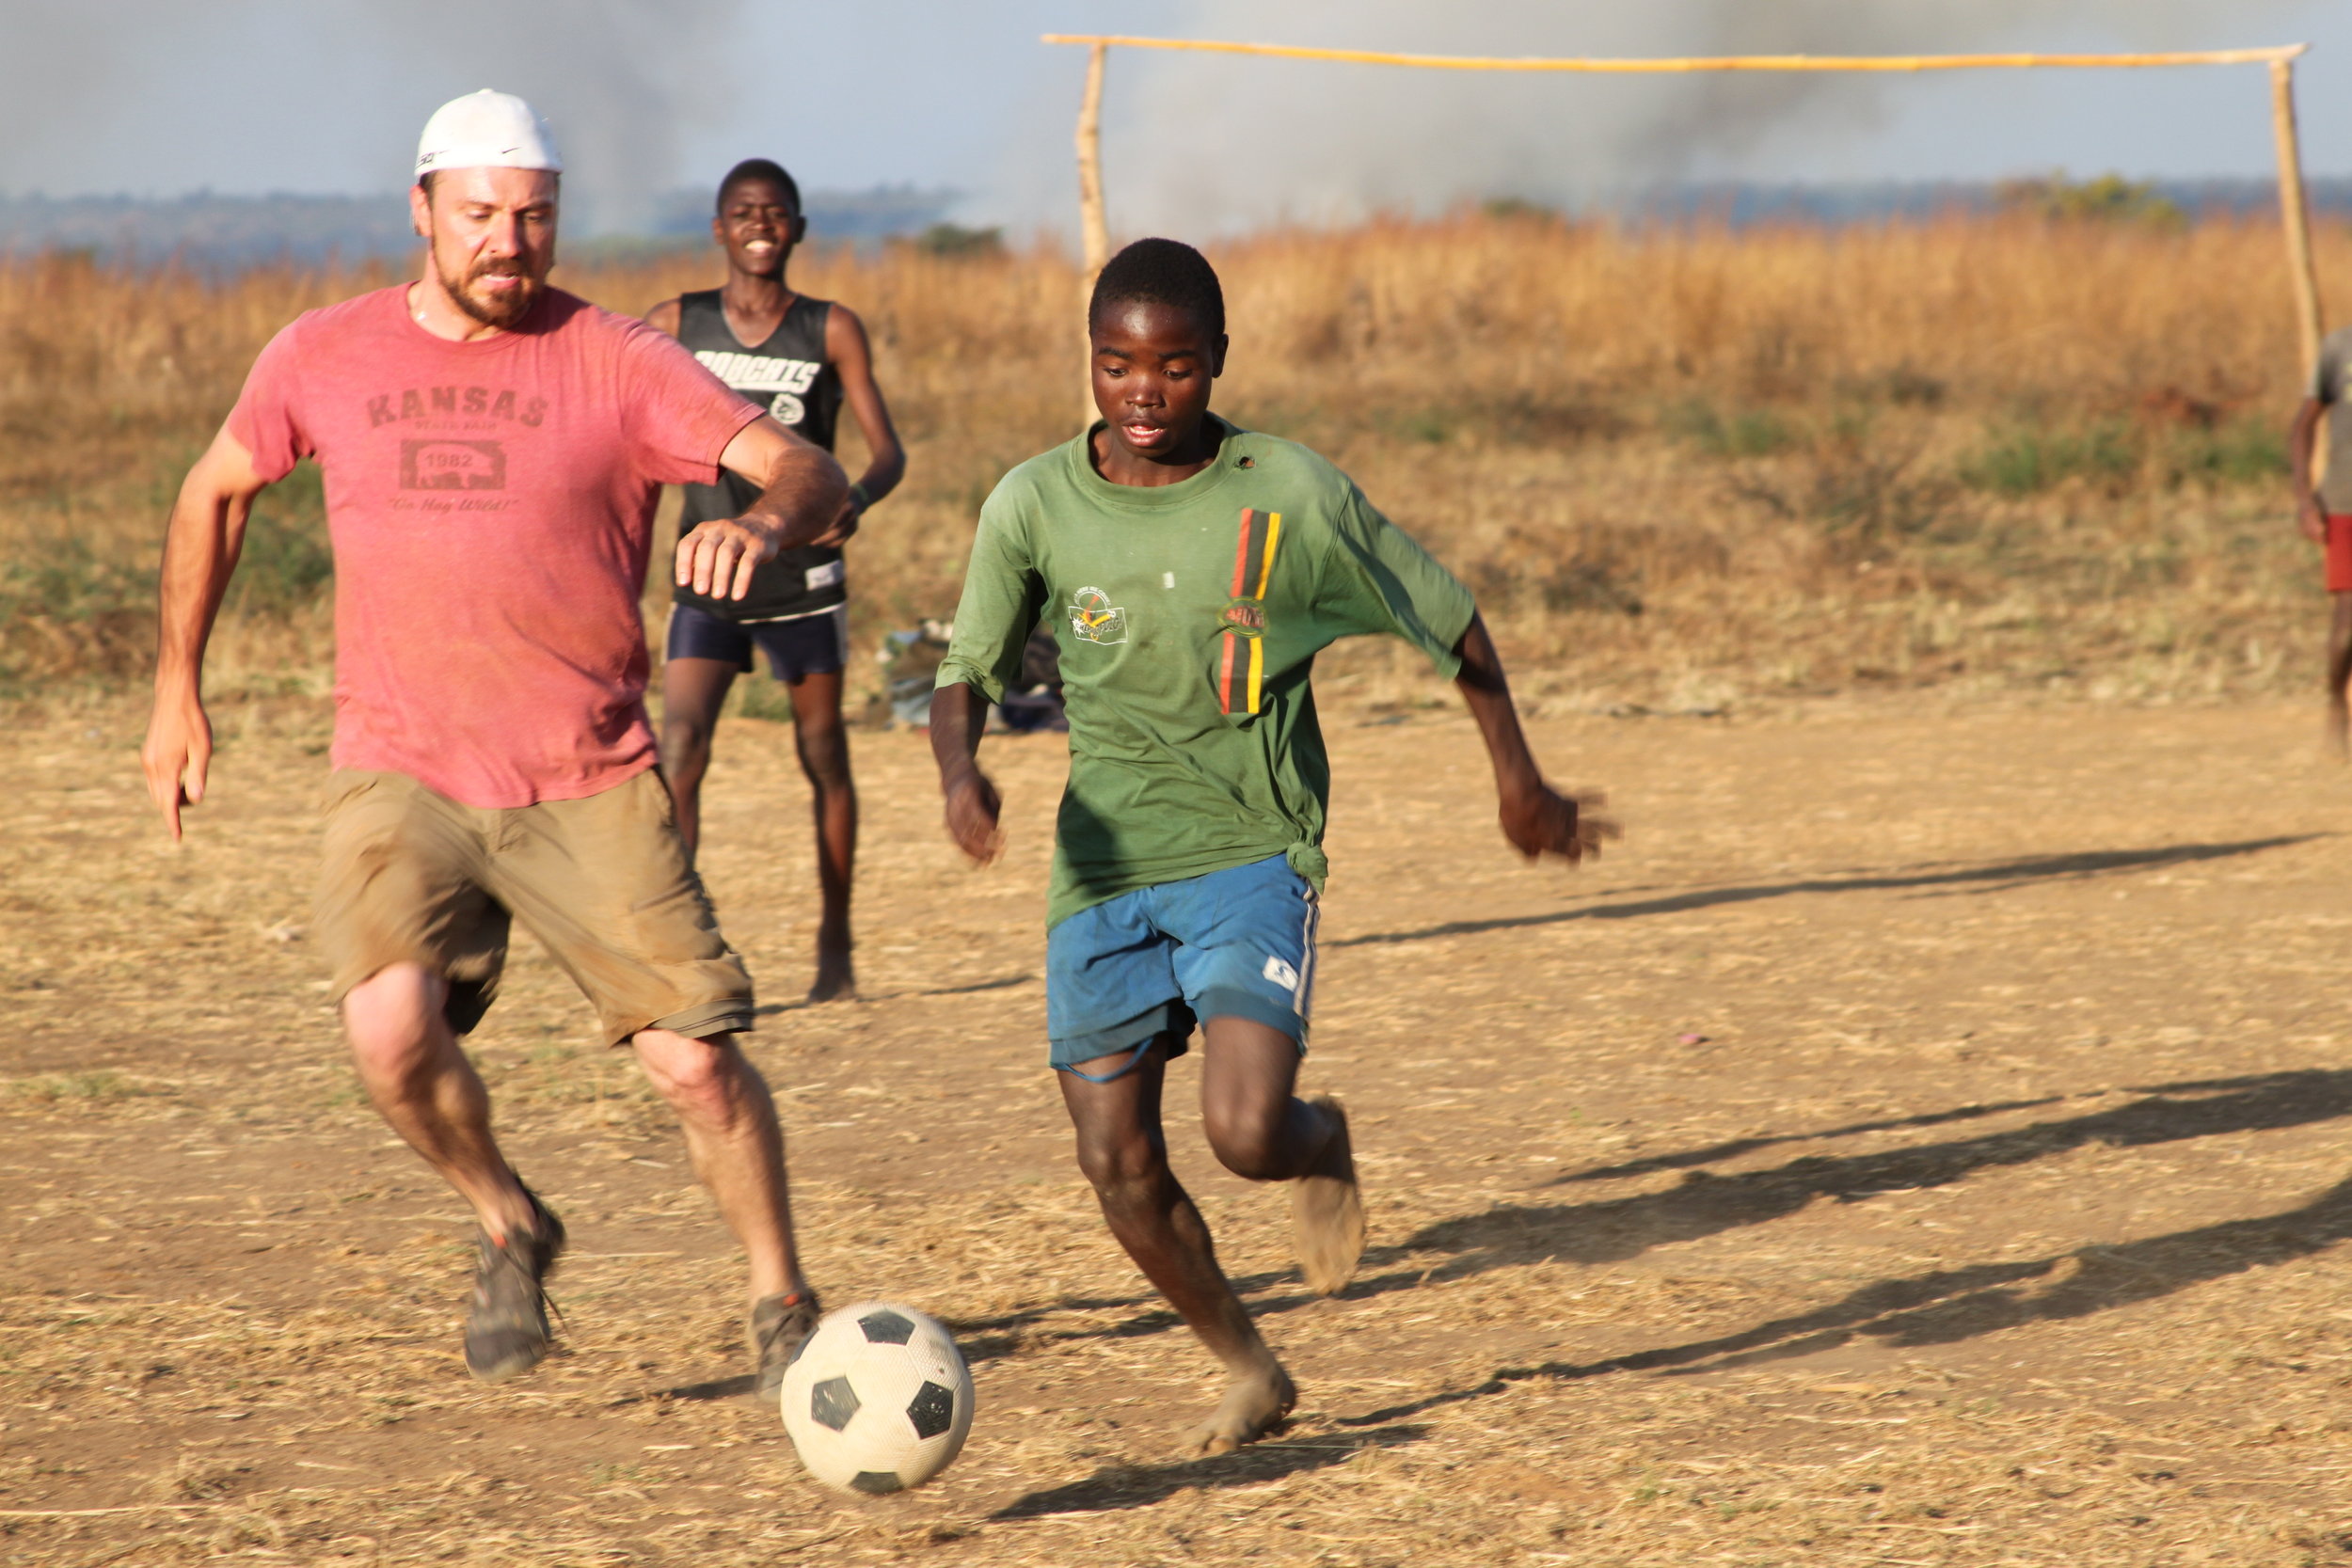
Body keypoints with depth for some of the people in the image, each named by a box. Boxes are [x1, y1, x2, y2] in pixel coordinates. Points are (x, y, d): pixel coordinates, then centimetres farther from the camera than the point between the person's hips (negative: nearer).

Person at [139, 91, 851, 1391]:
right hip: (401, 780, 1)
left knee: (695, 1057, -6)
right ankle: (507, 1228, 8)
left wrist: (762, 521, -39)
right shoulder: (325, 358, 3)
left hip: (590, 786, -1)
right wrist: (176, 689, 19)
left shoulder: (617, 364, -5)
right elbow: (216, 490, 21)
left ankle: (781, 1309, 17)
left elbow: (808, 474, -15)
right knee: (391, 1028, -22)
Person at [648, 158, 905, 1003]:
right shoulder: (676, 324, 2)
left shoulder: (831, 330, -1)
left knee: (823, 756, 8)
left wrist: (853, 500, -25)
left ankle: (835, 947, 21)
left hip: (802, 575, 0)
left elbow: (888, 449, -4)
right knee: (679, 751, -15)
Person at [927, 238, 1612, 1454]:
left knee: (1245, 1131, -21)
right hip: (1103, 865, 3)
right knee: (1118, 1167, -2)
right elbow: (966, 673, 6)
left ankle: (1323, 1144, 18)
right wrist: (959, 772, -17)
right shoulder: (1035, 506, -4)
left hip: (1251, 853, -3)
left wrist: (1521, 783, 13)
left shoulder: (1291, 497, -9)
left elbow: (1451, 621, 4)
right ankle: (1249, 1374, 23)